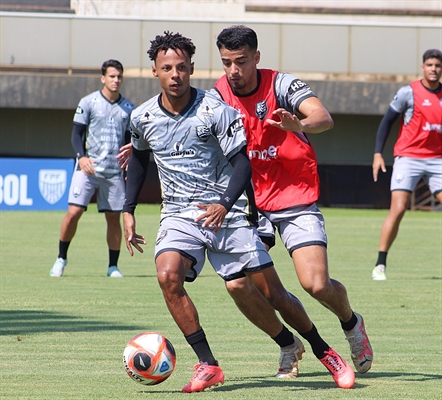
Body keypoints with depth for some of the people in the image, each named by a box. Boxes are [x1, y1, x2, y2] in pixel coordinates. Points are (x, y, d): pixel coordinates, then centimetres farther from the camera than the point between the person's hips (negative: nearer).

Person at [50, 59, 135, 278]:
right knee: (74, 212, -12)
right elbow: (77, 134, 0)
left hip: (115, 170, 3)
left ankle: (113, 266, 12)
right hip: (88, 167, -3)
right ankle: (61, 258, 4)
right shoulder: (88, 102, 1)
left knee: (113, 217, 2)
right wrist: (82, 156, -17)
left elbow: (130, 141, 17)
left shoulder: (128, 108, 11)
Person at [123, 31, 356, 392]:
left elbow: (242, 161, -11)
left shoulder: (215, 110, -12)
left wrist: (224, 205, -27)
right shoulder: (143, 118, 0)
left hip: (227, 213, -2)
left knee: (273, 293, 0)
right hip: (179, 215, 2)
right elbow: (139, 158, 20)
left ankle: (323, 350, 24)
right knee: (168, 275, -27)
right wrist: (129, 210, 15)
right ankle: (208, 366, -21)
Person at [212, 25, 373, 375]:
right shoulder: (217, 96, -3)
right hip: (249, 202, 3)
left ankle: (352, 324, 20)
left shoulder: (281, 85, -13)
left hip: (296, 200, -3)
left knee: (317, 285, -15)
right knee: (237, 284, -14)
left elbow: (324, 118, -28)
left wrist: (299, 125, -51)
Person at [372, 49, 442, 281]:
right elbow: (387, 122, -1)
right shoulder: (408, 93, -4)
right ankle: (380, 265, -6)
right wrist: (378, 153, -9)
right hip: (408, 158, -4)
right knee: (398, 209, -13)